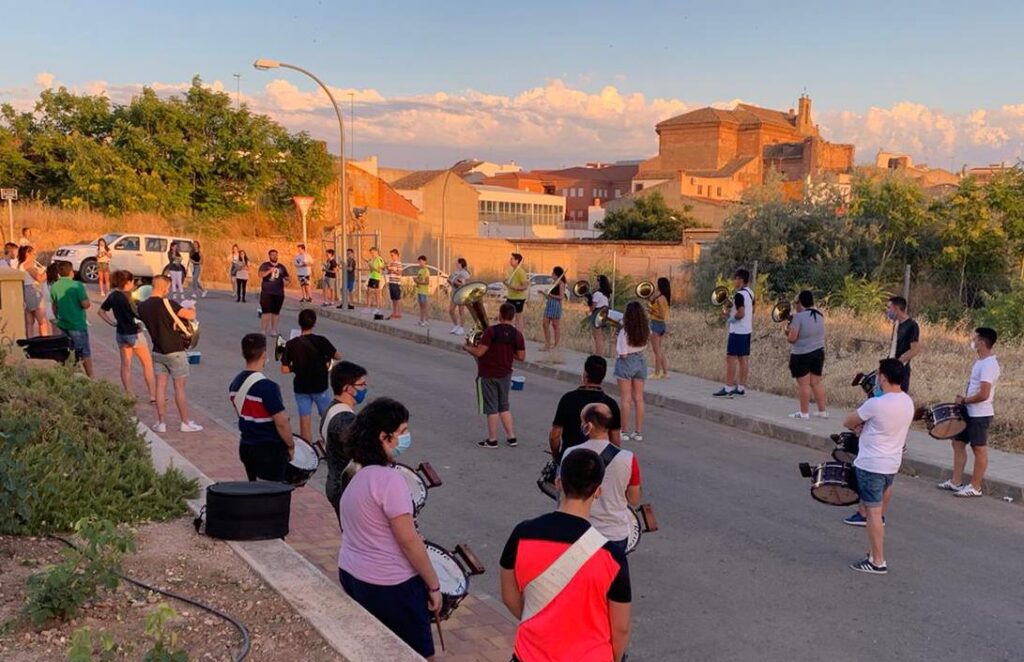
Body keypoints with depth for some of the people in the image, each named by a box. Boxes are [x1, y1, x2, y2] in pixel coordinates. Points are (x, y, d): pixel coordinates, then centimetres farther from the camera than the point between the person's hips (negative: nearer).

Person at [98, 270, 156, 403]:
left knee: (125, 364, 13)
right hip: (133, 333, -7)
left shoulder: (112, 296, 1)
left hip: (120, 333, 7)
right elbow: (140, 315, -23)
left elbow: (101, 311, 11)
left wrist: (113, 323, 11)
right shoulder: (128, 297, -20)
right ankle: (153, 395, 7)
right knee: (147, 364, 5)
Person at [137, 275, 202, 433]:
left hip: (157, 352, 6)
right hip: (174, 352, -6)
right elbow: (190, 315, -22)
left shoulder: (142, 307, 1)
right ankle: (186, 423, 10)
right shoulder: (167, 303, -19)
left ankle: (161, 422, 10)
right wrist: (192, 309, 0)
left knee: (161, 386, 9)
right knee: (180, 387, 2)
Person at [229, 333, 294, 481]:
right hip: (270, 450, -8)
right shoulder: (267, 387, -23)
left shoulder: (235, 383, 2)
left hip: (245, 447, 8)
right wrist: (291, 446, -7)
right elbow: (282, 423, -21)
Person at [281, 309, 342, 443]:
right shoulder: (321, 341, -15)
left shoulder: (291, 344, -10)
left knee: (305, 422, 6)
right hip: (320, 387, -1)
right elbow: (338, 356, -3)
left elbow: (284, 369, -7)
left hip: (301, 388, 1)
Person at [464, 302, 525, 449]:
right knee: (504, 406, 18)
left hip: (488, 375, -5)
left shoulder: (491, 331, -18)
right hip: (505, 374, 5)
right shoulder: (517, 334, -4)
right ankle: (511, 437, 20)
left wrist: (467, 347, 0)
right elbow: (521, 357, 0)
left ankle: (492, 440, 12)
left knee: (492, 408, 4)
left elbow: (479, 352, -19)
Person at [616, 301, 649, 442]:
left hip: (627, 363, -5)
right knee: (639, 399, 11)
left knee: (626, 399, 5)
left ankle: (624, 432, 10)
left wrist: (616, 342, -5)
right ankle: (638, 432, 15)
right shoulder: (646, 329, -5)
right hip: (641, 361, 5)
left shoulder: (624, 331, -20)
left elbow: (623, 354, -18)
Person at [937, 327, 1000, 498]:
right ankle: (956, 482, 22)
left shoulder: (989, 365, -22)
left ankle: (975, 487, 12)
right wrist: (964, 398, 6)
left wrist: (964, 401, -13)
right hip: (970, 413, 10)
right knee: (958, 442, 14)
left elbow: (983, 394, -26)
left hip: (980, 415, -10)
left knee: (979, 449, 2)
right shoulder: (980, 361, 10)